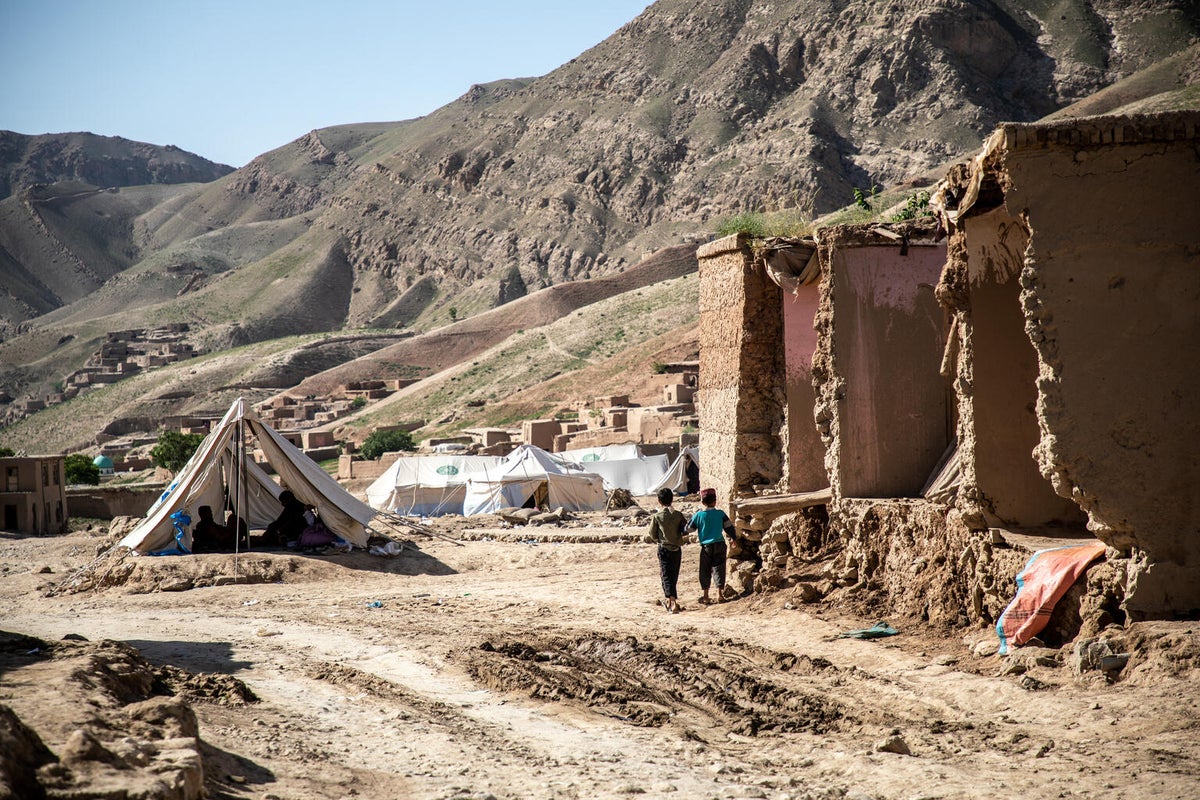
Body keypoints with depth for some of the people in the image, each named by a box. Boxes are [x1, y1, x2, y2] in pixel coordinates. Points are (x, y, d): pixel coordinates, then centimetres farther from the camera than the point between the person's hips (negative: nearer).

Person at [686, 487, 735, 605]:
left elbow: (689, 528, 1)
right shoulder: (720, 514, -3)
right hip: (719, 545, 1)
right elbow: (729, 527, 5)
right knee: (718, 569, 8)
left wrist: (691, 518, 17)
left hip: (706, 546, -1)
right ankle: (719, 594, 5)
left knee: (705, 571, 8)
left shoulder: (698, 515, -7)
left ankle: (705, 596, 9)